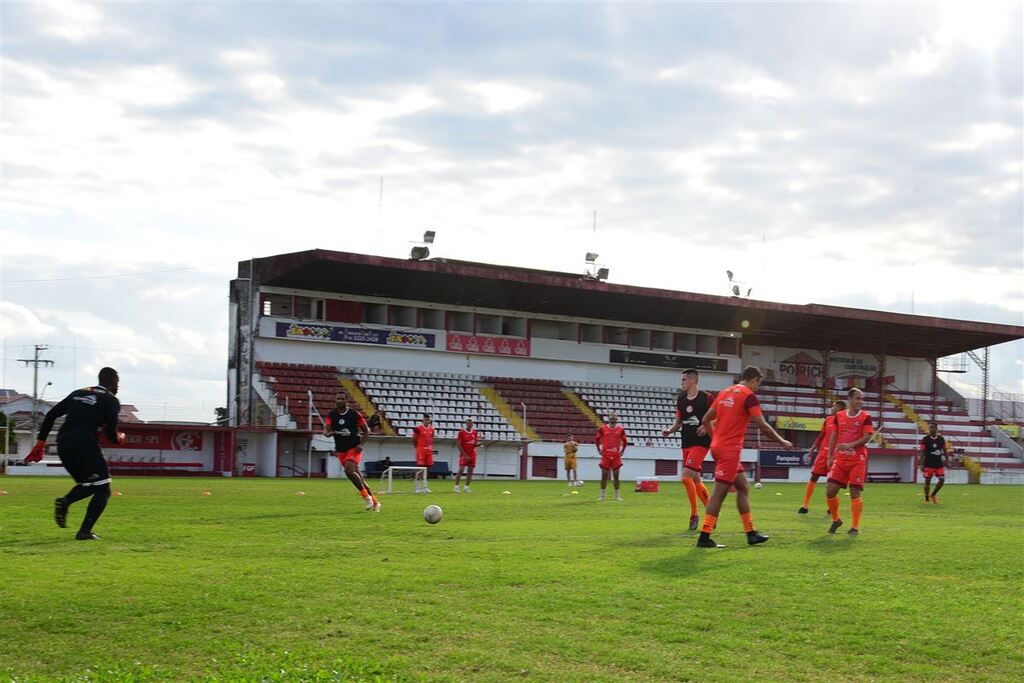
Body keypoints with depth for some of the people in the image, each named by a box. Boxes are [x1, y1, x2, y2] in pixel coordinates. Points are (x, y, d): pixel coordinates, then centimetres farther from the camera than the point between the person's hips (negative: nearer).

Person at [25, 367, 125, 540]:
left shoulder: (78, 393, 21)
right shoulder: (111, 400, 3)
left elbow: (51, 414, 14)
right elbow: (111, 435, -3)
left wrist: (40, 442, 16)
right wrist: (120, 438, 20)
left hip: (63, 446, 7)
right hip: (85, 446, -6)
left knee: (88, 484, 25)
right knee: (102, 490, 6)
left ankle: (64, 501, -4)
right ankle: (84, 532, -4)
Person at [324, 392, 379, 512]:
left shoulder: (355, 414, -7)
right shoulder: (331, 415, 1)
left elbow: (366, 430, 1)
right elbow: (326, 429, -10)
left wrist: (361, 444, -12)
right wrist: (328, 433, -34)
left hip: (354, 449, -4)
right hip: (341, 451, 4)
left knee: (349, 470, -27)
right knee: (357, 476, 7)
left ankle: (366, 496, -13)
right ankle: (374, 501, 19)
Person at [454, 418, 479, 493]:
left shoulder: (474, 432, 8)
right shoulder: (461, 432, -6)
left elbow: (475, 444, 13)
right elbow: (458, 444, -9)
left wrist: (477, 441, -12)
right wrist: (465, 455, -13)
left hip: (472, 455, 5)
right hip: (464, 455, -5)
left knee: (470, 471, 3)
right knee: (461, 470, -11)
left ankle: (466, 487, 9)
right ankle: (456, 486, -3)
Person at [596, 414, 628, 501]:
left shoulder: (621, 429, 3)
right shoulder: (603, 429, -1)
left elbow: (624, 441, 15)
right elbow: (597, 439, 10)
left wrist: (622, 451, 8)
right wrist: (599, 450, 6)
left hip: (616, 456, 1)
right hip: (605, 456, -1)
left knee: (616, 476, 5)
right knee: (604, 476, 1)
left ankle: (617, 495, 12)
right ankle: (602, 495, 8)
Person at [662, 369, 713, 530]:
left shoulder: (706, 398, -8)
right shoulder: (681, 399, 10)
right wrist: (669, 430, -2)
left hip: (701, 443, -7)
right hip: (686, 443, 7)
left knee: (686, 476, -17)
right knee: (695, 480, 11)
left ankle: (694, 515, -5)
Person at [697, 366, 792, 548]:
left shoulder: (724, 393, 14)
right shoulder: (749, 396, -9)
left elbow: (706, 420, 16)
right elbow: (762, 425, -11)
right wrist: (782, 441, 1)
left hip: (718, 445, 9)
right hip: (730, 449, -9)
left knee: (743, 488, 15)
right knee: (719, 492, -7)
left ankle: (751, 533, 19)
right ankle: (704, 537, -6)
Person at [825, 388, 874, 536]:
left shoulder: (865, 417, -1)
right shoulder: (839, 416, 8)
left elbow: (867, 437, -10)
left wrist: (850, 445, -24)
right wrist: (830, 457, 10)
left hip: (858, 460, -3)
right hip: (840, 459, 3)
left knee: (855, 492, -6)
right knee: (830, 491, -2)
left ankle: (855, 527, 3)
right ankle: (836, 520, 20)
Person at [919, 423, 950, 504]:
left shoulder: (941, 439, 6)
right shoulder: (925, 439, -4)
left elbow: (945, 451, 13)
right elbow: (922, 453, -5)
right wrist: (921, 465, -11)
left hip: (939, 464, 3)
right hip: (929, 464, -3)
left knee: (942, 480, -5)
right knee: (927, 481, 0)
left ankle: (933, 495, 16)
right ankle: (926, 498, 14)